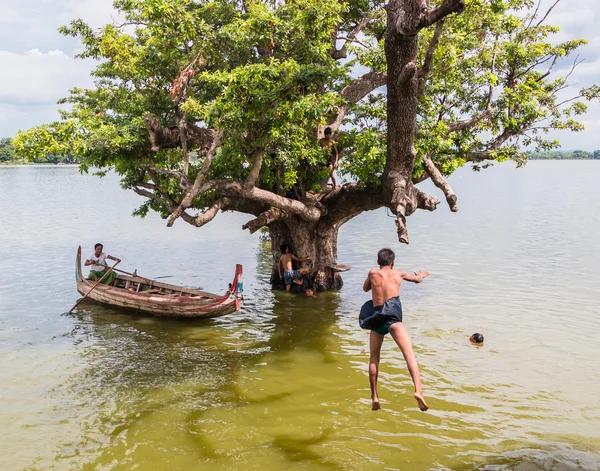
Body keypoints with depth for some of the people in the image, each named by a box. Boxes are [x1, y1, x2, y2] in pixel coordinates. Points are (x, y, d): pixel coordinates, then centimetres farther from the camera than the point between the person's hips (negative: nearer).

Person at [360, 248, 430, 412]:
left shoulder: (373, 273, 17)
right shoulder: (399, 274, 19)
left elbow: (365, 288, 37)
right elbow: (417, 279, 39)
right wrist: (421, 275, 61)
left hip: (376, 318, 2)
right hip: (392, 317, -2)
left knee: (374, 358, 17)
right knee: (409, 353, -15)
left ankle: (374, 397, 17)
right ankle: (418, 390, -35)